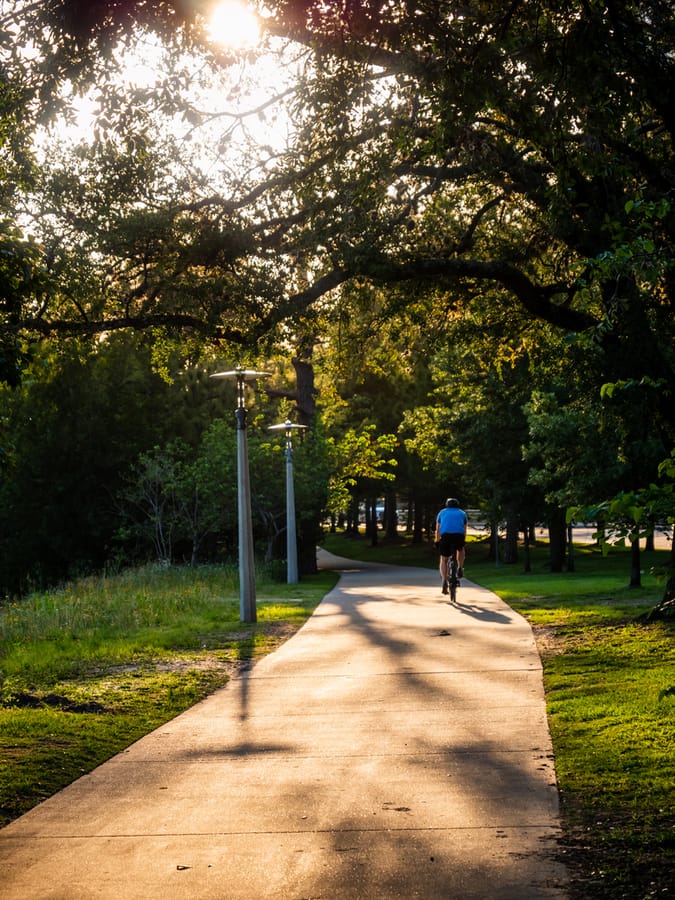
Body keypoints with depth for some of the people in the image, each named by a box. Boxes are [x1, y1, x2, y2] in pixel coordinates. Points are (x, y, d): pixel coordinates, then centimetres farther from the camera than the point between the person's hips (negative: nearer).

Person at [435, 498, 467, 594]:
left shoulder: (442, 512, 27)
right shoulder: (462, 513, 28)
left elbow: (437, 530, 27)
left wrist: (438, 541, 40)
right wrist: (463, 542, 44)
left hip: (445, 536, 0)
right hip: (459, 536, 0)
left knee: (444, 560, 12)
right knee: (461, 549, 35)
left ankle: (444, 580, -9)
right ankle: (460, 569, 20)